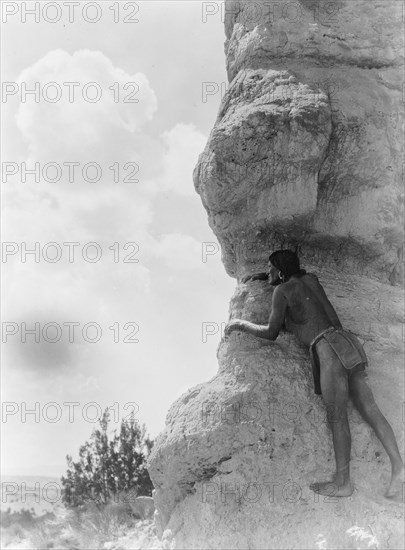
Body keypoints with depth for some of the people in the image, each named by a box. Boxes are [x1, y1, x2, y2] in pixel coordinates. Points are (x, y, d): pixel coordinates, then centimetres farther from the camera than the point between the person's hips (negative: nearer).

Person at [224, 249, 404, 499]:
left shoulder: (282, 290, 4)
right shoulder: (311, 278, 23)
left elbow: (271, 332, 6)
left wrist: (241, 324, 19)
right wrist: (262, 277, 47)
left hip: (329, 348, -7)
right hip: (349, 344, 8)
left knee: (337, 416, -5)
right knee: (369, 409, 0)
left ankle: (343, 482, -1)